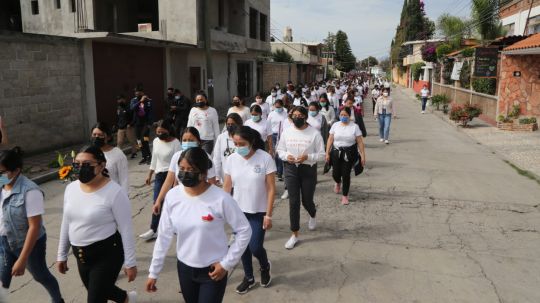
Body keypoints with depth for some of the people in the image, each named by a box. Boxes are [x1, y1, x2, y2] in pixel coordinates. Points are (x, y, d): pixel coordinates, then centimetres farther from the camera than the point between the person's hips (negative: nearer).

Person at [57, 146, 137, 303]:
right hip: (81, 255, 7)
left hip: (107, 254, -7)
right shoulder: (71, 188, -1)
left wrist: (130, 263, -12)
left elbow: (126, 230, -15)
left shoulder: (114, 192, -20)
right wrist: (62, 255, 14)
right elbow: (66, 223, 10)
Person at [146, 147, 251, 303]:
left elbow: (244, 231, -12)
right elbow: (164, 235, 1)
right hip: (184, 268, 4)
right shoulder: (172, 196, -9)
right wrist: (153, 272, 5)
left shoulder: (220, 198, -21)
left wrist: (226, 264, -12)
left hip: (213, 270, -4)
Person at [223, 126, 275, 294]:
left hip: (258, 212, -3)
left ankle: (265, 267, 31)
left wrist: (268, 215, -13)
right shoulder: (232, 159, -5)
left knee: (255, 247, -3)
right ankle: (248, 277, 35)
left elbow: (271, 188, -12)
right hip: (238, 211, 3)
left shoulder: (265, 158, -16)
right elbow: (226, 187, 2)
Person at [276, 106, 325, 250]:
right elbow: (280, 149, 10)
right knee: (293, 202, 1)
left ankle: (313, 215, 49)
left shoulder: (314, 133, -9)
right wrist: (286, 156, -11)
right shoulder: (287, 132, 1)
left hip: (308, 169, -2)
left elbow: (321, 154, -6)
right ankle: (294, 234, 13)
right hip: (291, 169, 2)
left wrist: (307, 157, -22)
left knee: (307, 201, 10)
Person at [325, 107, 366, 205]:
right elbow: (330, 140, 4)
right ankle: (338, 182, 44)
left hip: (349, 154, -1)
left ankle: (345, 195, 17)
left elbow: (360, 142, -3)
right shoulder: (335, 125, 2)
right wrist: (327, 153, 0)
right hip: (336, 153, 2)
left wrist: (363, 156, -5)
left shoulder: (354, 127, -3)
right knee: (335, 173, 4)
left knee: (346, 174, -2)